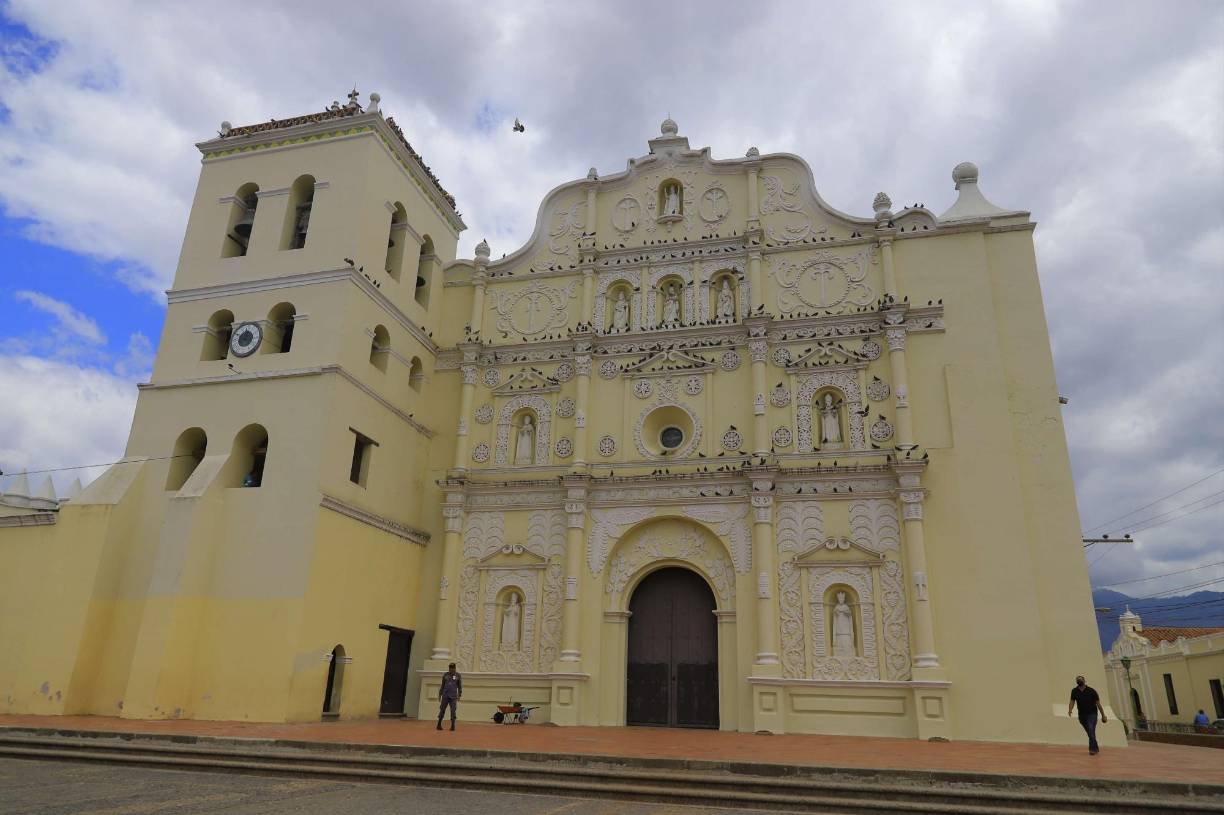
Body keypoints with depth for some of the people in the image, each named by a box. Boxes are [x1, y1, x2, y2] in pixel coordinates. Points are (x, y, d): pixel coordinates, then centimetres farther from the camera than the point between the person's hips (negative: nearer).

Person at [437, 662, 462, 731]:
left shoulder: (458, 675, 3)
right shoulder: (445, 675, 7)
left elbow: (460, 686, 5)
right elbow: (442, 686, 13)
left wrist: (459, 695, -1)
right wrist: (439, 695, 12)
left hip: (453, 696, -2)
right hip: (445, 695, 2)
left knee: (453, 710, -5)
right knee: (442, 710, 3)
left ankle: (453, 725, -1)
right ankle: (439, 724, 12)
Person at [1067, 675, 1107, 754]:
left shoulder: (1091, 691, -10)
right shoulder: (1074, 691, -2)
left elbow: (1098, 704, -4)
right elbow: (1072, 701, -4)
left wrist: (1103, 716, -1)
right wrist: (1070, 710, -23)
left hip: (1092, 714, -4)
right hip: (1082, 715, 4)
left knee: (1091, 730, -20)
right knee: (1090, 733, 12)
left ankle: (1092, 749, -18)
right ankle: (1096, 748, 29)